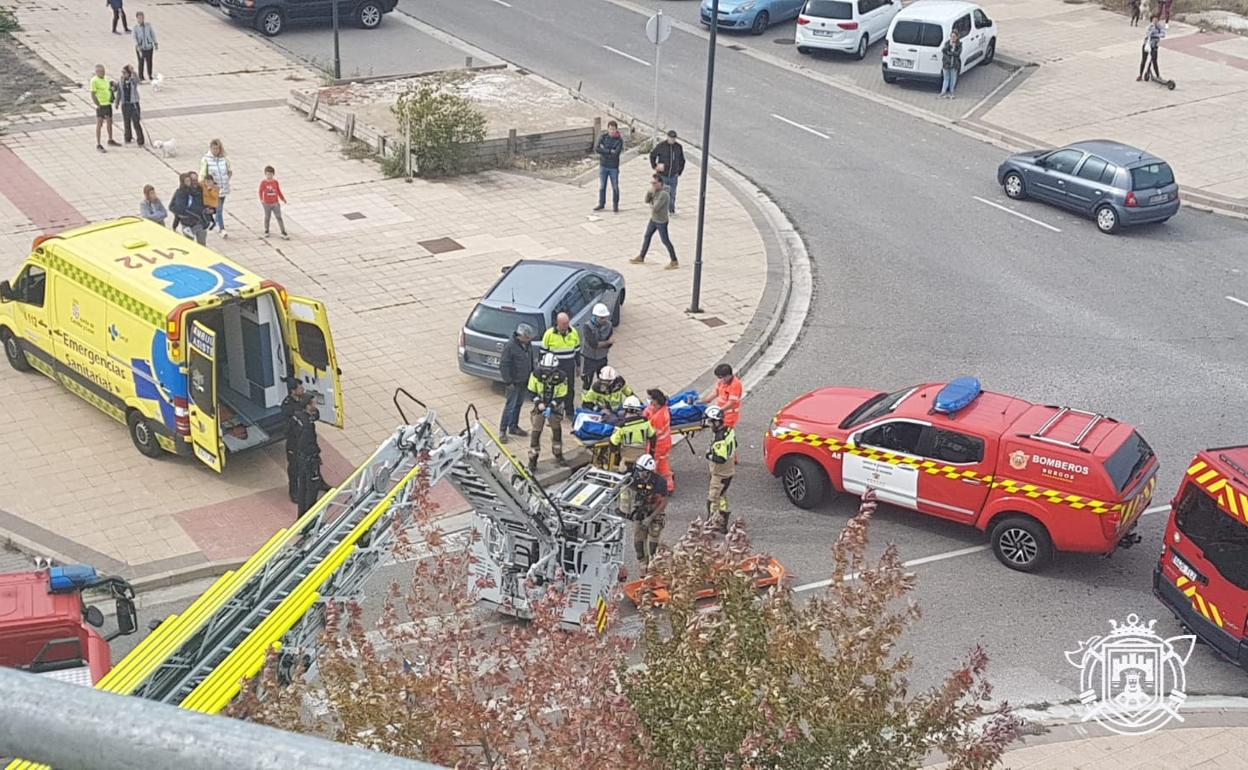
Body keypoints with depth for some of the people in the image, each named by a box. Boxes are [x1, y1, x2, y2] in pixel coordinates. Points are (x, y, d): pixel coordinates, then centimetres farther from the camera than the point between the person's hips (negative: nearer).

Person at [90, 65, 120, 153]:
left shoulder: (105, 79, 10)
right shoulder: (94, 81, -13)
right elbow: (93, 95, -15)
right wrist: (98, 105, -19)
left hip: (108, 104, 8)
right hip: (100, 105, -8)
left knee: (109, 122, 19)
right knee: (99, 124, -5)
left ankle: (110, 141, 36)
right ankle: (98, 145, -1)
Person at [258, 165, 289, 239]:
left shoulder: (275, 182, -3)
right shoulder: (263, 182, -8)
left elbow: (279, 191, 5)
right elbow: (261, 191, -2)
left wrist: (282, 198, -1)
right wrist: (261, 199, -8)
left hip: (275, 203, 1)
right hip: (267, 204, -1)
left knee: (279, 217, -1)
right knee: (267, 218, 14)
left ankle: (283, 233, -1)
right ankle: (266, 231, 33)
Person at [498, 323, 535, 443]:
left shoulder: (528, 344, 0)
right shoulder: (510, 346, -23)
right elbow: (503, 365, -20)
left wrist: (531, 373, 15)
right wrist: (508, 382, -19)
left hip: (524, 381, 8)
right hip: (514, 381, -8)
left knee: (518, 404, 17)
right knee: (510, 405, -4)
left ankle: (513, 427, 30)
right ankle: (502, 431, 4)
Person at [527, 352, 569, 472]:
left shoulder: (561, 377, -21)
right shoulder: (536, 374, -19)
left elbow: (562, 396, -14)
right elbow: (531, 391, -7)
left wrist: (551, 407, -25)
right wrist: (538, 402, -21)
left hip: (555, 407, 1)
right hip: (540, 406, -1)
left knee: (557, 431, 12)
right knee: (535, 432, -4)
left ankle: (558, 455, 33)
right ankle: (532, 460, 4)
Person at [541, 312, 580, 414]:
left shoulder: (573, 332, -2)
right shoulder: (549, 333, -12)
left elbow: (577, 350, 10)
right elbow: (543, 351, -3)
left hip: (569, 366, 3)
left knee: (570, 389, 13)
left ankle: (570, 411, 28)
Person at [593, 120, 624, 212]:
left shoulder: (619, 140, -11)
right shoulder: (603, 137, -4)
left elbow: (615, 154, -22)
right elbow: (596, 149, -16)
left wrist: (603, 150, -15)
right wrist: (609, 151, -20)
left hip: (614, 167, -2)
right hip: (603, 165, 2)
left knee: (615, 187, 6)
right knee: (601, 186, 10)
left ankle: (615, 205, 19)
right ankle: (601, 204, 23)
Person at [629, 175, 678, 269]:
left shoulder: (663, 194, -28)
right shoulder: (655, 190, 0)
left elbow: (655, 208, -28)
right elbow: (647, 200, 2)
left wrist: (651, 210, -5)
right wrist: (650, 191, -15)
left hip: (661, 222, -9)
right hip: (653, 219, 9)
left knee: (665, 241, 0)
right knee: (647, 237, 18)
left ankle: (674, 262, 11)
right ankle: (641, 257, 33)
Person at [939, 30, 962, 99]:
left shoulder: (959, 44, -4)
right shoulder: (947, 42, 0)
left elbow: (957, 53, -16)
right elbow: (943, 50, -12)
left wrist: (949, 52, -16)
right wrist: (949, 44, -22)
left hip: (954, 65, -1)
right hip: (946, 64, 1)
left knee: (953, 78, 10)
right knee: (946, 78, 9)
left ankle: (951, 92, 22)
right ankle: (943, 92, 12)